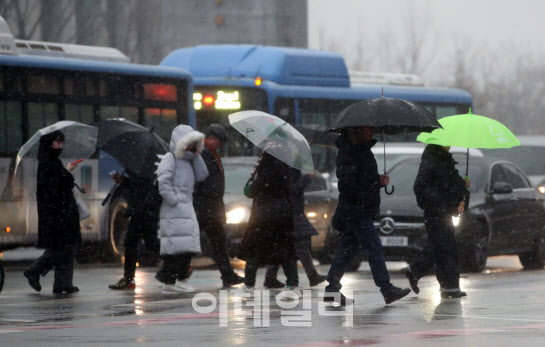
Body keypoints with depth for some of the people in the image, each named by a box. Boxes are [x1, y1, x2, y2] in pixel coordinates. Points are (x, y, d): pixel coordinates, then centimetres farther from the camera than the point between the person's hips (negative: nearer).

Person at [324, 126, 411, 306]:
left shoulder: (362, 149, 15)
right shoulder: (348, 151, -15)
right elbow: (346, 183, -22)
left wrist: (379, 180, 5)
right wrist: (365, 198, -18)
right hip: (355, 211, -10)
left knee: (347, 248, 11)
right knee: (374, 247, -7)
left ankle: (332, 288, 13)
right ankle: (387, 289, -4)